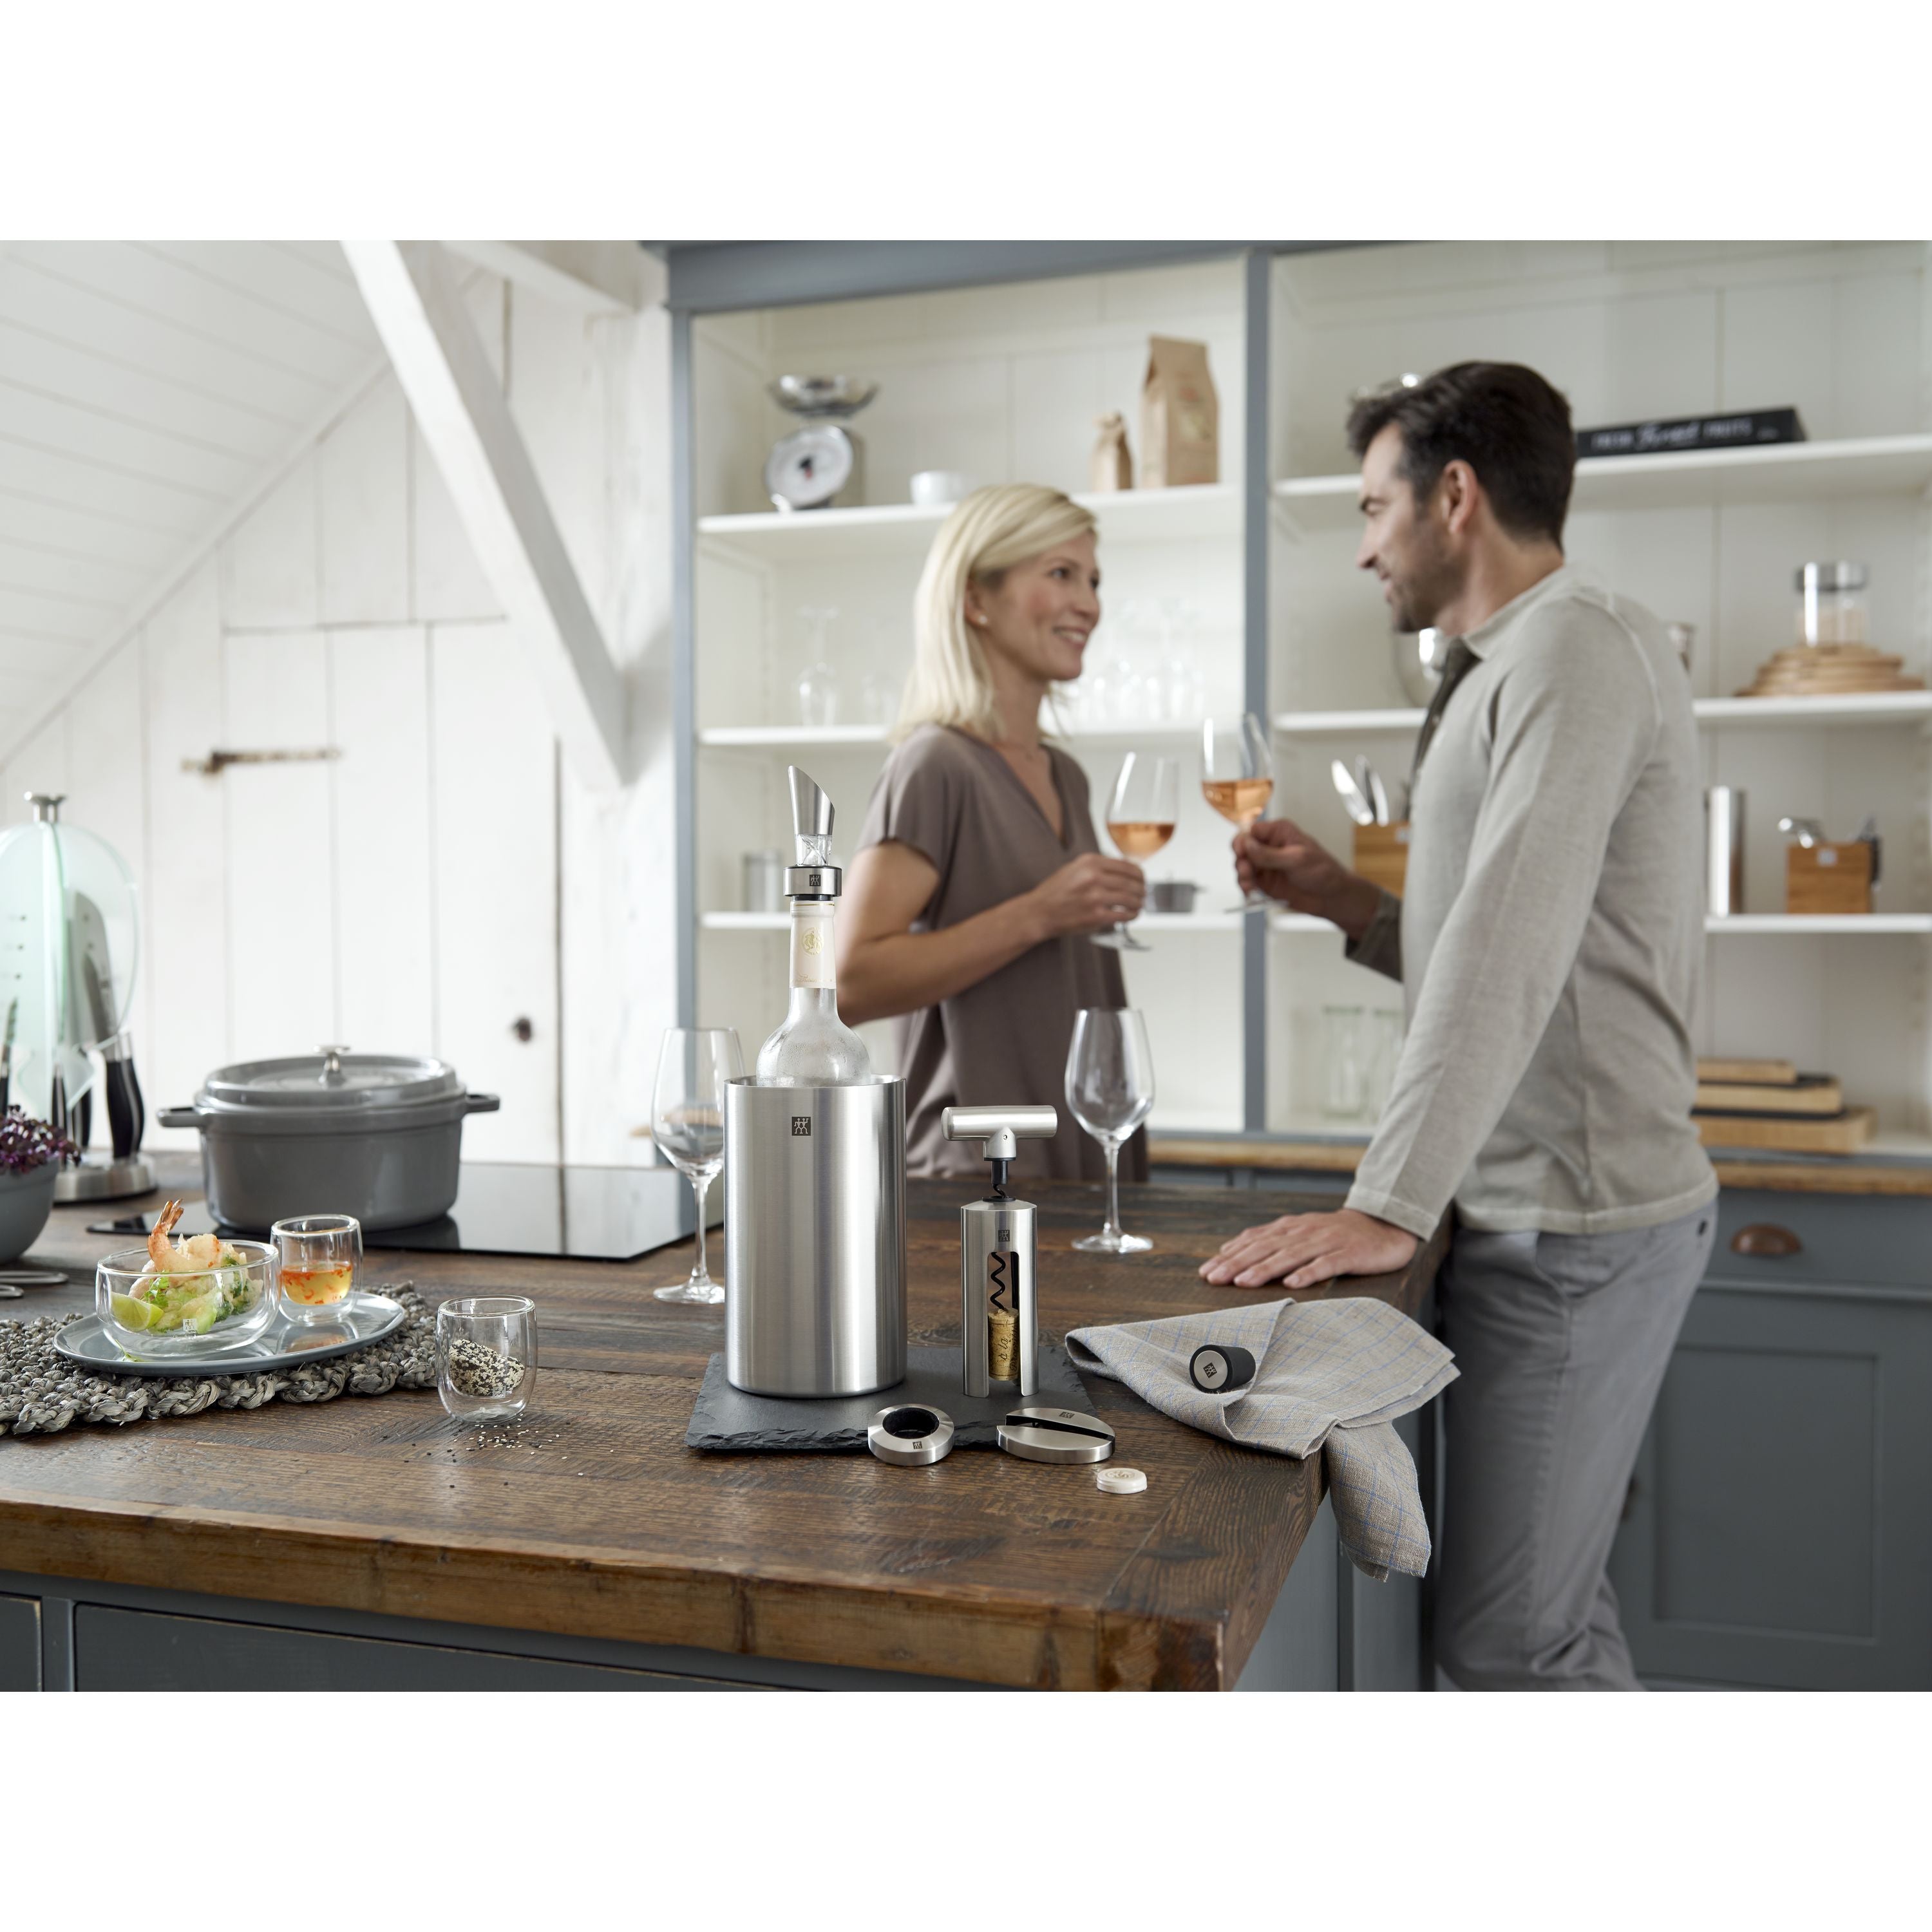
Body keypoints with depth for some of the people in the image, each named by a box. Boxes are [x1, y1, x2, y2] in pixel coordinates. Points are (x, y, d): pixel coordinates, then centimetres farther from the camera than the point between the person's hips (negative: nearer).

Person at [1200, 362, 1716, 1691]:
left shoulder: (1579, 648, -12)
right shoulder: (1511, 673, 18)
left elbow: (1512, 956, -24)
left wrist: (1391, 1206, -28)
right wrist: (1353, 906, 11)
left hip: (1573, 1221, -10)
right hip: (1544, 1213, 10)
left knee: (1506, 1640, -3)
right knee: (1554, 1612, 17)